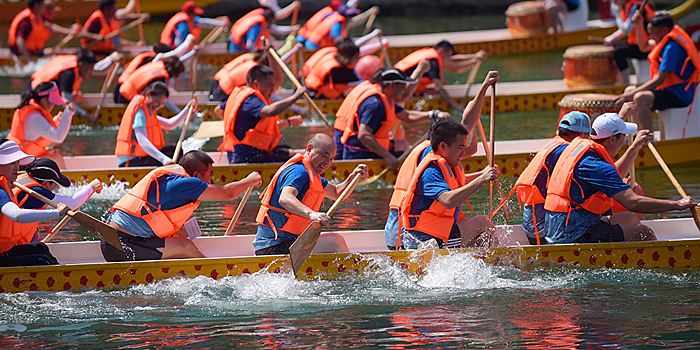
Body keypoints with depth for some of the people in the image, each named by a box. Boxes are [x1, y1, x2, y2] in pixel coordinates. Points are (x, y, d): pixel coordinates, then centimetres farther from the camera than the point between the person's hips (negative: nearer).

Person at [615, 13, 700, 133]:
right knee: (629, 90, 21)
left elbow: (659, 79, -26)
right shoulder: (666, 40, 8)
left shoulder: (672, 48, -23)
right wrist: (639, 25, 9)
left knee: (640, 98, -34)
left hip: (679, 95, -11)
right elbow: (644, 46, 25)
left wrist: (632, 94, -23)